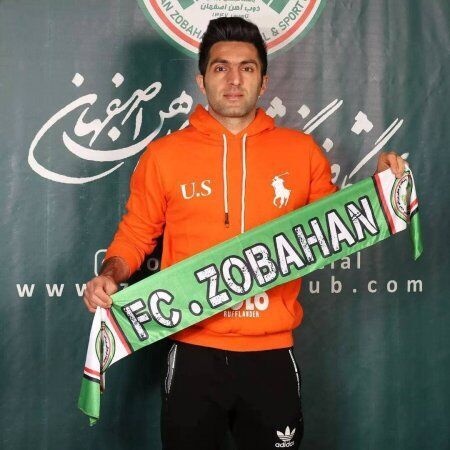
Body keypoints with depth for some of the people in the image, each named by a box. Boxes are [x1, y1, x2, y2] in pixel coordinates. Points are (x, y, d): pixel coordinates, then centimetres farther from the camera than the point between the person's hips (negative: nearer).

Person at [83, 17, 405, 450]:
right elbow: (135, 235, 9)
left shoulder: (302, 151, 4)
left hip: (272, 356, 1)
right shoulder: (163, 154, 1)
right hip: (194, 356, -1)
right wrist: (110, 275, -10)